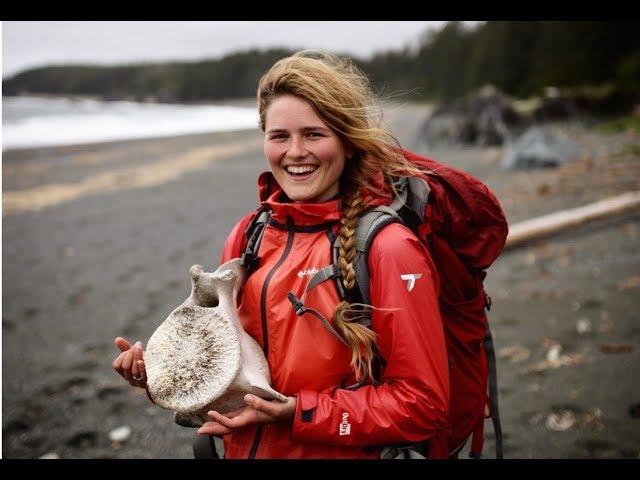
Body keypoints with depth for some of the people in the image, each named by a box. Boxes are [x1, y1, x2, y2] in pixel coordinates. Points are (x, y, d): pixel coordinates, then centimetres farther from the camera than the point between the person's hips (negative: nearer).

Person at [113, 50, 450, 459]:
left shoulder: (387, 247, -19)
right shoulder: (249, 234, -4)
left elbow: (422, 404, -17)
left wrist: (299, 414, -22)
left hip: (342, 450, -5)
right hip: (244, 448, 5)